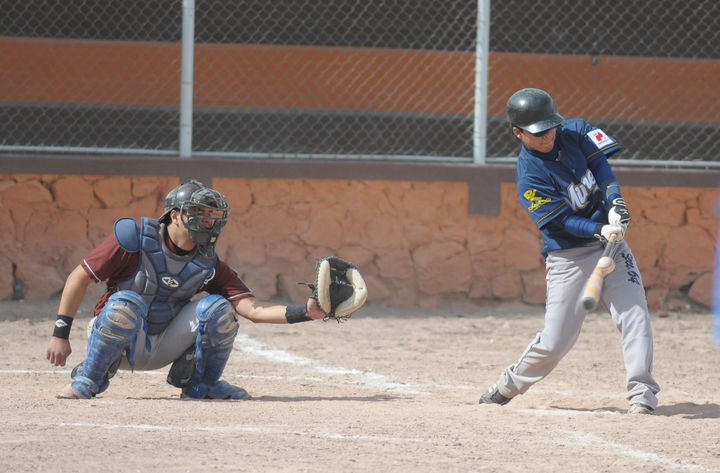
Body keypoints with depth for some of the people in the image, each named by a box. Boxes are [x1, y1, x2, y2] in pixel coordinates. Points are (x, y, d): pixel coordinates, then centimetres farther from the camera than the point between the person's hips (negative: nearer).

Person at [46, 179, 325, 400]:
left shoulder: (208, 265, -5)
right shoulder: (134, 240, -16)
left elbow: (254, 311, -12)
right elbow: (79, 278, -11)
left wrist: (304, 312, -27)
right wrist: (60, 334, -15)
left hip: (163, 349, 4)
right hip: (116, 344, -4)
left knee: (217, 307, -17)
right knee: (127, 302, -36)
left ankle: (200, 384, 5)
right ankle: (87, 380, -15)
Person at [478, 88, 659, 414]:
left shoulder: (576, 132, 0)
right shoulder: (529, 177, -14)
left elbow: (602, 168, -7)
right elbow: (563, 221, -19)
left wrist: (615, 203, -26)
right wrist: (599, 231, -35)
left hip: (610, 242, 4)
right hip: (568, 258, -4)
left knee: (634, 313, -13)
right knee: (555, 342, -3)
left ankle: (641, 394, -12)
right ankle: (506, 387, 21)